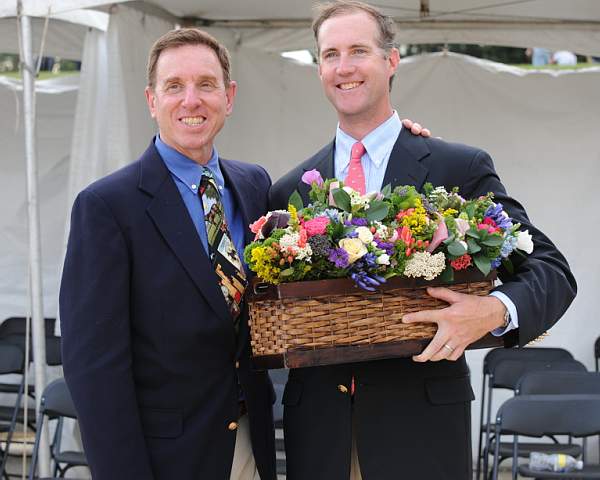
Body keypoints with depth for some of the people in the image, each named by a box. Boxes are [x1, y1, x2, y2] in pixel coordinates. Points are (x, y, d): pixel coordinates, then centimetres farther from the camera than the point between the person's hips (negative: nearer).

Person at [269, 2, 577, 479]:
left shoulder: (462, 168, -2)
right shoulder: (290, 190, 7)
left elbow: (550, 268, -3)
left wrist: (496, 310, -22)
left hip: (422, 423, -2)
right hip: (318, 426, 2)